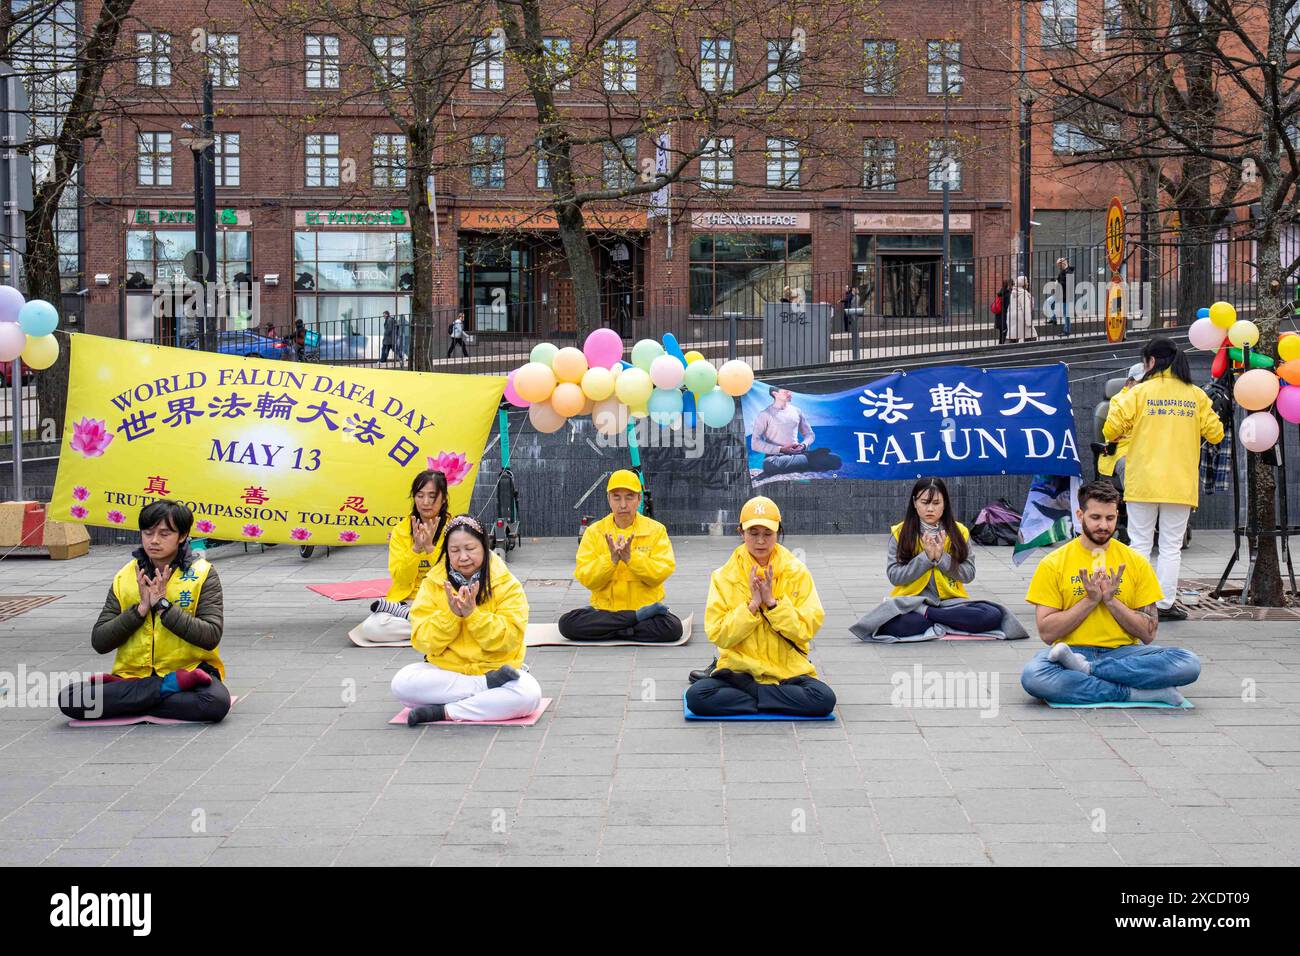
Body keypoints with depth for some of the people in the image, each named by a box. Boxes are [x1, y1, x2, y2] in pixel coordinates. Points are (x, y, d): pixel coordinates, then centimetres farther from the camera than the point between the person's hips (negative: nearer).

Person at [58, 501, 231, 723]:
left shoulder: (203, 574, 1)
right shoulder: (125, 577, 9)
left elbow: (211, 637, -11)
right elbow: (99, 642, 2)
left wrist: (163, 606, -15)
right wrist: (141, 609, -10)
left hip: (187, 669, -3)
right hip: (133, 673, 3)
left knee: (216, 702, -37)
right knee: (69, 698, -24)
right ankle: (172, 686, -20)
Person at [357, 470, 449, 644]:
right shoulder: (401, 530, 3)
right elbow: (401, 580, -5)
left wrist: (430, 547, -20)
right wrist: (416, 548, -18)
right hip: (407, 600, 0)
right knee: (370, 627, -29)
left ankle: (400, 613, -15)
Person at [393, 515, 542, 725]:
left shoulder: (507, 585, -5)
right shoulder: (433, 584, 0)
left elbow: (510, 639, -14)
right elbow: (422, 641, -6)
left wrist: (472, 613, -23)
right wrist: (451, 614, -21)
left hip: (495, 668, -1)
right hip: (444, 671, 2)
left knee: (528, 695, -32)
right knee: (402, 683, -28)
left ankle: (445, 711, -24)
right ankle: (487, 685, -24)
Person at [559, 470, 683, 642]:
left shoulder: (656, 530, 2)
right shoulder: (594, 532, 3)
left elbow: (662, 572, -10)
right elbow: (585, 578, -6)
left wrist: (631, 557, -23)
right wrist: (611, 559, -22)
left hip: (646, 605, -2)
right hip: (604, 609, 2)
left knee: (672, 628, -32)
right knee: (567, 623, -27)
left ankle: (608, 631, -14)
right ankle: (640, 616, -19)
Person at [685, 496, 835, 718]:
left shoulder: (797, 572, 2)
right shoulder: (724, 576, 1)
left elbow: (808, 628, -6)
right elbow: (718, 635, -6)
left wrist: (772, 601, -14)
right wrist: (752, 604, -16)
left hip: (789, 671, 0)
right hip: (739, 670, 0)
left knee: (825, 699, -30)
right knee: (697, 696, -29)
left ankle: (751, 694, -11)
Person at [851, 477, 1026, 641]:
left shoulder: (959, 532, 7)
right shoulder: (899, 533, 3)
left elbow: (968, 574, 2)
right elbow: (893, 575, -4)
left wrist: (941, 557, -12)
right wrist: (926, 557, -14)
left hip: (951, 602, 3)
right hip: (911, 603, -3)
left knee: (993, 615, -27)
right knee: (889, 623, -37)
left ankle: (924, 613, -16)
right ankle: (944, 625, -17)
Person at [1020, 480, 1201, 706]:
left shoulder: (1136, 563, 7)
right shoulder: (1053, 564, 3)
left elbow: (1148, 634, 5)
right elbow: (1047, 632, -3)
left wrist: (1111, 600, -9)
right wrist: (1090, 600, -10)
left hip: (1123, 653, 2)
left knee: (1189, 663, -26)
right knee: (1033, 676, -37)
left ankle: (1085, 670, -24)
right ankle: (1136, 692, -26)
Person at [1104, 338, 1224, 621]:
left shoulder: (1139, 392, -5)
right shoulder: (1196, 396, 3)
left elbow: (1111, 430, -8)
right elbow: (1215, 434, 6)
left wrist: (1120, 399, 9)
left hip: (1143, 483, -2)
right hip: (1181, 484, 2)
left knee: (1140, 544, 6)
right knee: (1171, 547, 7)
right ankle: (1166, 604, 5)